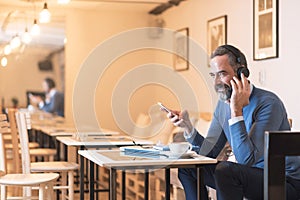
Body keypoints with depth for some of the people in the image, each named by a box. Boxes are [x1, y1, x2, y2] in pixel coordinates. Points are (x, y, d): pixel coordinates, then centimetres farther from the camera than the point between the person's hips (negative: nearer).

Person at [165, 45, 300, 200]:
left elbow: (246, 159, -30)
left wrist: (236, 111, -32)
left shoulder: (268, 104, -22)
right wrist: (187, 125, -9)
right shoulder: (223, 104, 4)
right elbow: (210, 152, 5)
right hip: (249, 174, 8)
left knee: (225, 169, -33)